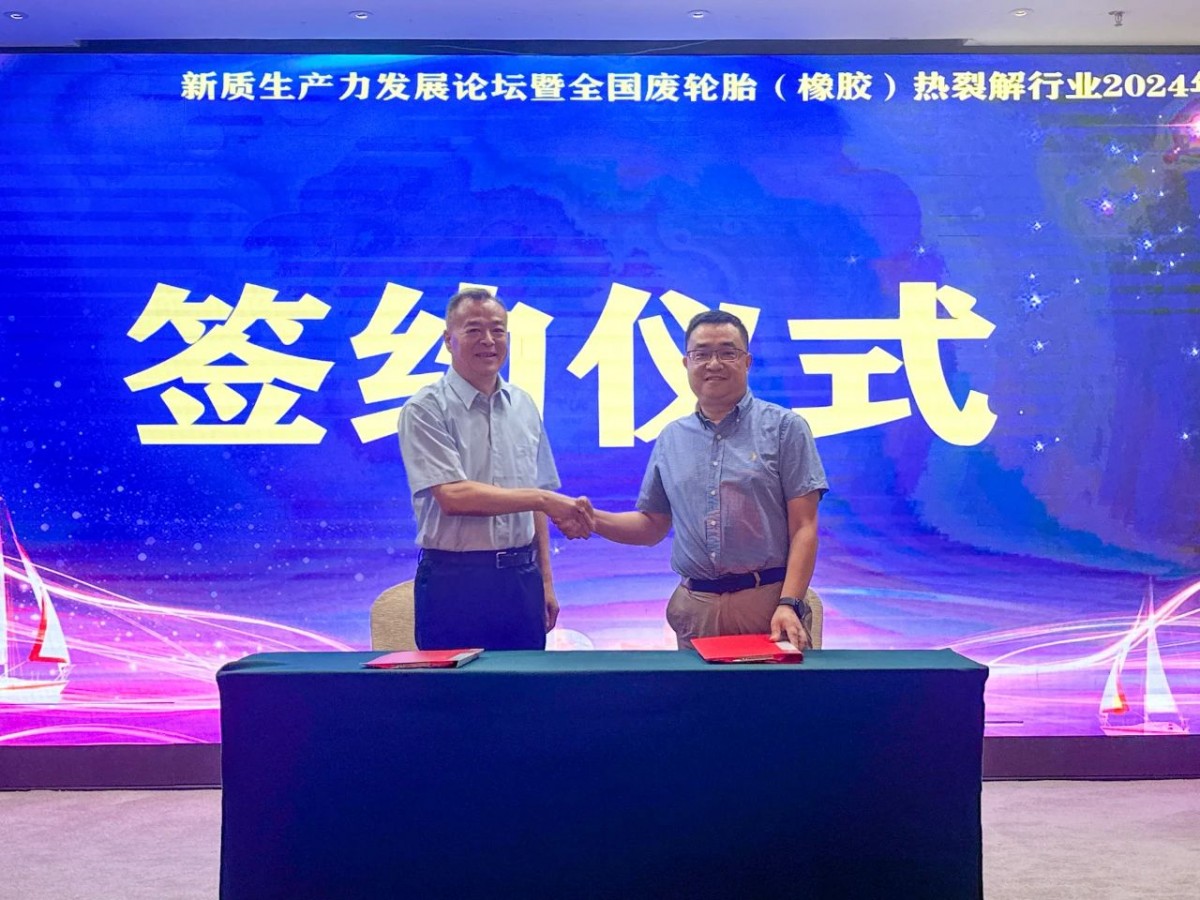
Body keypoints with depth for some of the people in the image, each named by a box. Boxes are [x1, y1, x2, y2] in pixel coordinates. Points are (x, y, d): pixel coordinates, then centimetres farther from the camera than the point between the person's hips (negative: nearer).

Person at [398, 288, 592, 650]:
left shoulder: (524, 406, 10)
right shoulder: (425, 410, -7)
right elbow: (452, 497, -18)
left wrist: (546, 582, 11)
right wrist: (543, 499, -19)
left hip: (521, 580, 5)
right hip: (454, 583, -5)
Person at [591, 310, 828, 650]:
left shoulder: (784, 427, 1)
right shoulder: (671, 439, 12)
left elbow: (803, 527, -4)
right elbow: (653, 525, 17)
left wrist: (789, 604, -15)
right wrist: (591, 518, 0)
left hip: (768, 602, -3)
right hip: (695, 606, 3)